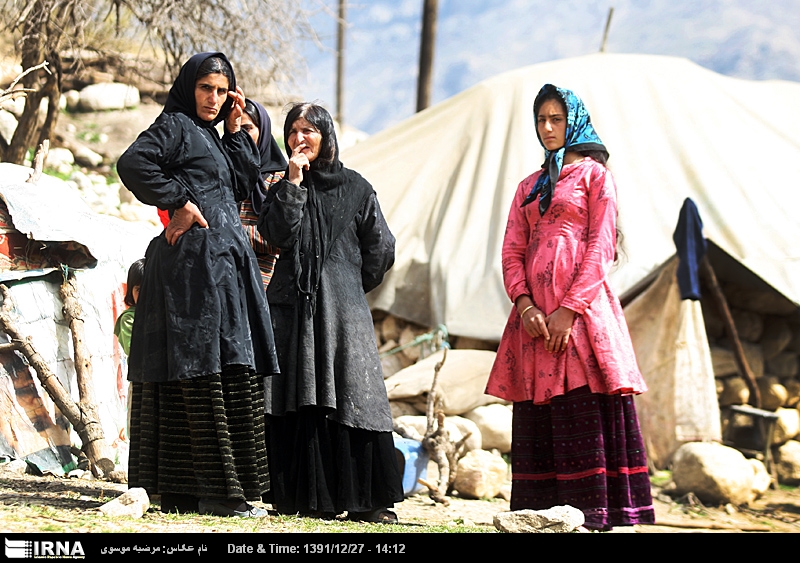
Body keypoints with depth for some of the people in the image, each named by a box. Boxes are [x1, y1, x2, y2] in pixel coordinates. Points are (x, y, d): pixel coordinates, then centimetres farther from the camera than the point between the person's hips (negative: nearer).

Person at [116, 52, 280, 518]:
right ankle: (216, 489, -12)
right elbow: (133, 164, -19)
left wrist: (236, 130, 14)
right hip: (196, 260, -10)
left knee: (231, 375, 7)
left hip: (224, 265, 10)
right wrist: (180, 203, -16)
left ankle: (181, 492, 10)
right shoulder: (174, 126, -3)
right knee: (204, 375, -10)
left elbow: (243, 186, 18)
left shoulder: (211, 137, 23)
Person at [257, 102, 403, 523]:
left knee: (351, 399, -6)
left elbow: (380, 250, 9)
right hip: (293, 306, 2)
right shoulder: (284, 189, 13)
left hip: (343, 311, -2)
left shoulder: (355, 188, 7)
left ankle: (364, 500, -6)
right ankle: (309, 498, -2)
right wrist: (294, 181, -7)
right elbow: (279, 235, -6)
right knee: (301, 401, -3)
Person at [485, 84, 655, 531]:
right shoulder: (529, 186, 22)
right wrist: (524, 305, -6)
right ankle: (544, 510, 2)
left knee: (583, 409, -11)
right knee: (537, 418, 1)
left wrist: (570, 309, -15)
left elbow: (601, 246, -4)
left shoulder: (594, 174, 5)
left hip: (581, 303, -5)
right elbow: (512, 251, 13)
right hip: (535, 310, 6)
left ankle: (593, 512, -12)